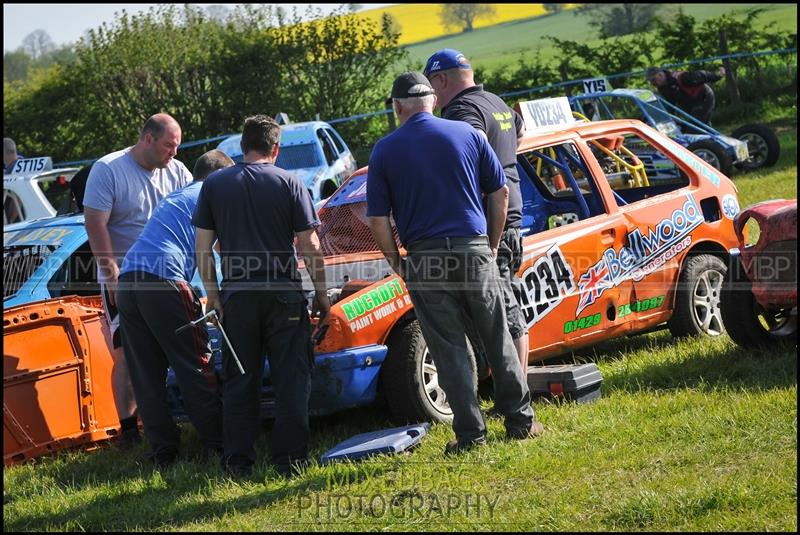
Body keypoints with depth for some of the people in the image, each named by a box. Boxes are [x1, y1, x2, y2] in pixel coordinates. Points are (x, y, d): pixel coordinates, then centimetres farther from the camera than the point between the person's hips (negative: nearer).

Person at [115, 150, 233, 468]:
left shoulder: (174, 198, 33)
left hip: (127, 278, 8)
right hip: (163, 277, -8)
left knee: (146, 375, 7)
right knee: (194, 367, 1)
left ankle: (163, 452, 8)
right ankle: (216, 444, 4)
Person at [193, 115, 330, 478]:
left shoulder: (215, 185, 5)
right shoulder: (289, 183, -1)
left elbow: (203, 246, 3)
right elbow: (309, 246, -2)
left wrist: (212, 291, 10)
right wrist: (321, 293, 6)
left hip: (237, 295, 2)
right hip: (284, 294, -2)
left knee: (239, 382, 8)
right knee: (291, 380, 4)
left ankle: (238, 462, 7)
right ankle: (290, 458, 3)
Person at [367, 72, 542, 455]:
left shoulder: (385, 151, 1)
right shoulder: (467, 135, 4)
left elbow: (378, 220, -1)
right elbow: (500, 193, 7)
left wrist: (396, 263, 10)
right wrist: (493, 244, 17)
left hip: (424, 258, -1)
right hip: (473, 250, 1)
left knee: (449, 350, 4)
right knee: (497, 339, 13)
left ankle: (470, 433, 3)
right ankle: (520, 421, 16)